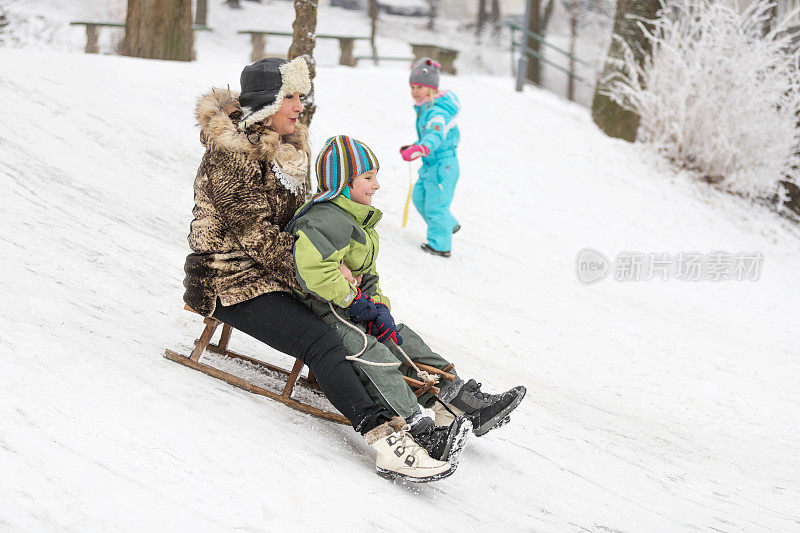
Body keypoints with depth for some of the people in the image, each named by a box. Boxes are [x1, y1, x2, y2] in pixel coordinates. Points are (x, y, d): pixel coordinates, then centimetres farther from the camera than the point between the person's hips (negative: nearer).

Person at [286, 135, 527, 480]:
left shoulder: (356, 220, 22)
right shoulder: (326, 218, -17)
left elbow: (367, 277, 24)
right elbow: (314, 265, -34)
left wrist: (379, 307, 3)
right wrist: (354, 301, -23)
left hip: (356, 310, 11)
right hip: (327, 313, -11)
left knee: (406, 343, 7)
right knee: (372, 356, -29)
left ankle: (466, 403, 7)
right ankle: (418, 432, -45)